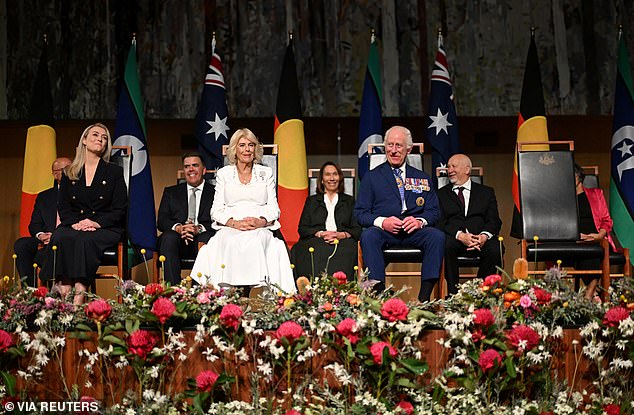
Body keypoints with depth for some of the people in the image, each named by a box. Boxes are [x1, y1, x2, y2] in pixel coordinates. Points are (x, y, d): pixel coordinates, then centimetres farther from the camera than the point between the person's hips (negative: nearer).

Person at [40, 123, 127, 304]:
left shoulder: (115, 172, 10)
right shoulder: (69, 173, 17)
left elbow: (120, 208, 2)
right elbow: (63, 205, 9)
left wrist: (97, 222, -14)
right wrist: (74, 222, -12)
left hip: (105, 227, -2)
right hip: (75, 225, 2)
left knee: (86, 240, -35)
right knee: (60, 237, -32)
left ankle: (79, 296, -41)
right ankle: (63, 291, -37)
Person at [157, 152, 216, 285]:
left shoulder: (215, 192, 13)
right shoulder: (171, 192, 22)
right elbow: (161, 221, 9)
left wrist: (199, 228, -19)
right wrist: (178, 228, -14)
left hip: (203, 237, -1)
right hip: (178, 240, 2)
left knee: (207, 240, -35)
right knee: (168, 238, -32)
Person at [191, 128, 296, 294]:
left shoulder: (266, 173, 18)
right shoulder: (223, 174, 17)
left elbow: (274, 208, 13)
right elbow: (216, 211, 9)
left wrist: (261, 221, -10)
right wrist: (235, 223, -11)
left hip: (260, 231, 0)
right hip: (230, 230, 0)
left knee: (255, 242, -36)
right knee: (231, 243, -36)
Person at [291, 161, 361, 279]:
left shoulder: (349, 201, 25)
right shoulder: (312, 201, 25)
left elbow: (357, 229, 11)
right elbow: (302, 229, 12)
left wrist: (342, 235, -11)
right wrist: (321, 234, -8)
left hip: (342, 241, 0)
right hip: (316, 240, 0)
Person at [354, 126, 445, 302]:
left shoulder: (422, 178, 21)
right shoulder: (372, 177, 15)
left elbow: (434, 211, 12)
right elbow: (360, 213, 6)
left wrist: (420, 221, -12)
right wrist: (382, 222, -14)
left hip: (413, 231, 1)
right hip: (383, 232, -1)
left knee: (437, 236, -29)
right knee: (368, 236, -34)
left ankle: (424, 297, -30)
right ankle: (379, 292, -36)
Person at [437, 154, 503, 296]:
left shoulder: (486, 192, 20)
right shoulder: (441, 194, 18)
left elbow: (494, 221, 8)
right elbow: (440, 222, 3)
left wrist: (484, 236, -16)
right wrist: (460, 235, -17)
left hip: (480, 238, 1)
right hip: (453, 238, -1)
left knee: (495, 249, -32)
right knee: (446, 245, -35)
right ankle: (453, 293, -25)